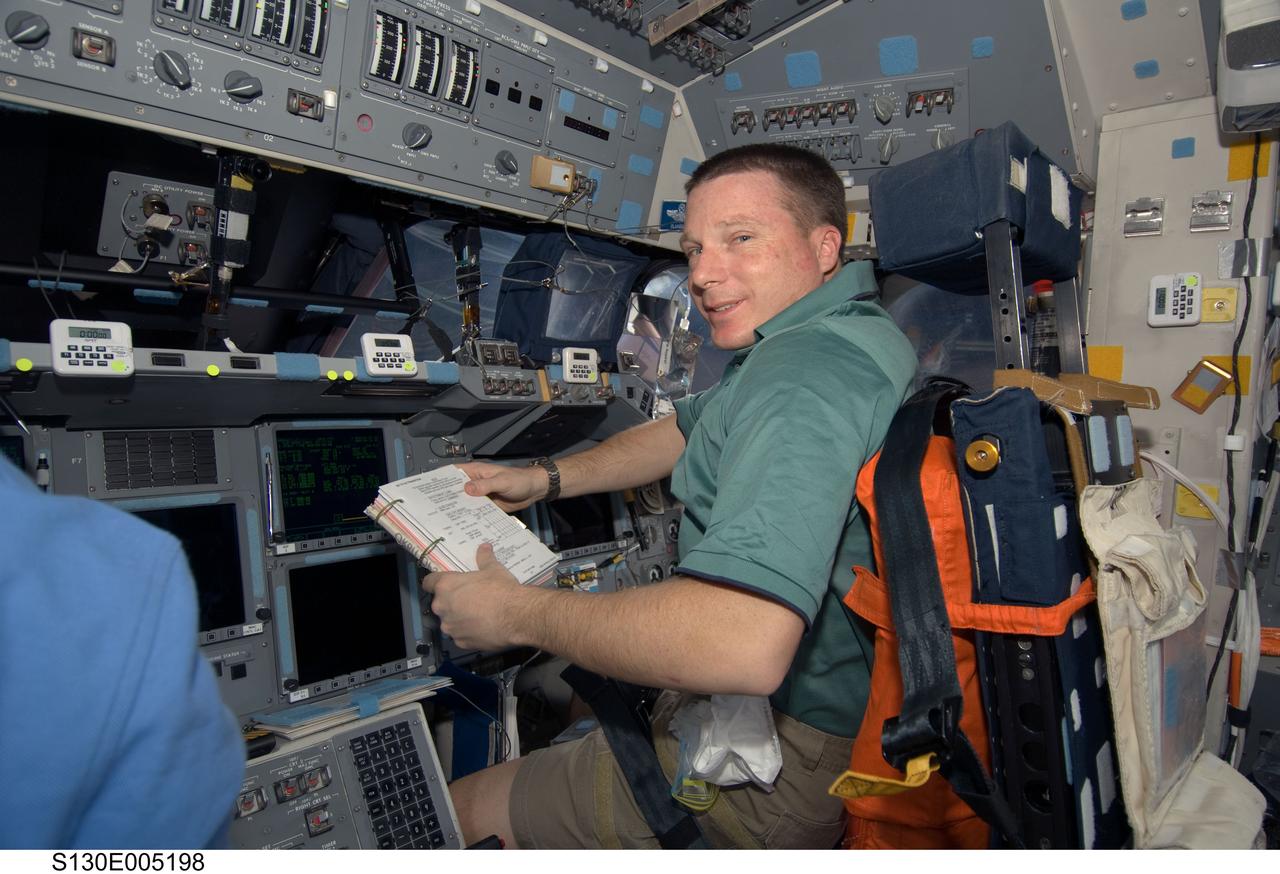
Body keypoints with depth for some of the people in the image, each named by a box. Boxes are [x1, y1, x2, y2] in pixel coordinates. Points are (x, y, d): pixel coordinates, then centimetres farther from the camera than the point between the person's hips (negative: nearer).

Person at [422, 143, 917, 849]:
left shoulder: (806, 372, -29)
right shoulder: (828, 340, 8)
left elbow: (741, 645, -41)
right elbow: (688, 432, 18)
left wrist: (519, 612, -25)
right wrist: (543, 479, 8)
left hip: (788, 759, -9)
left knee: (459, 813, 3)